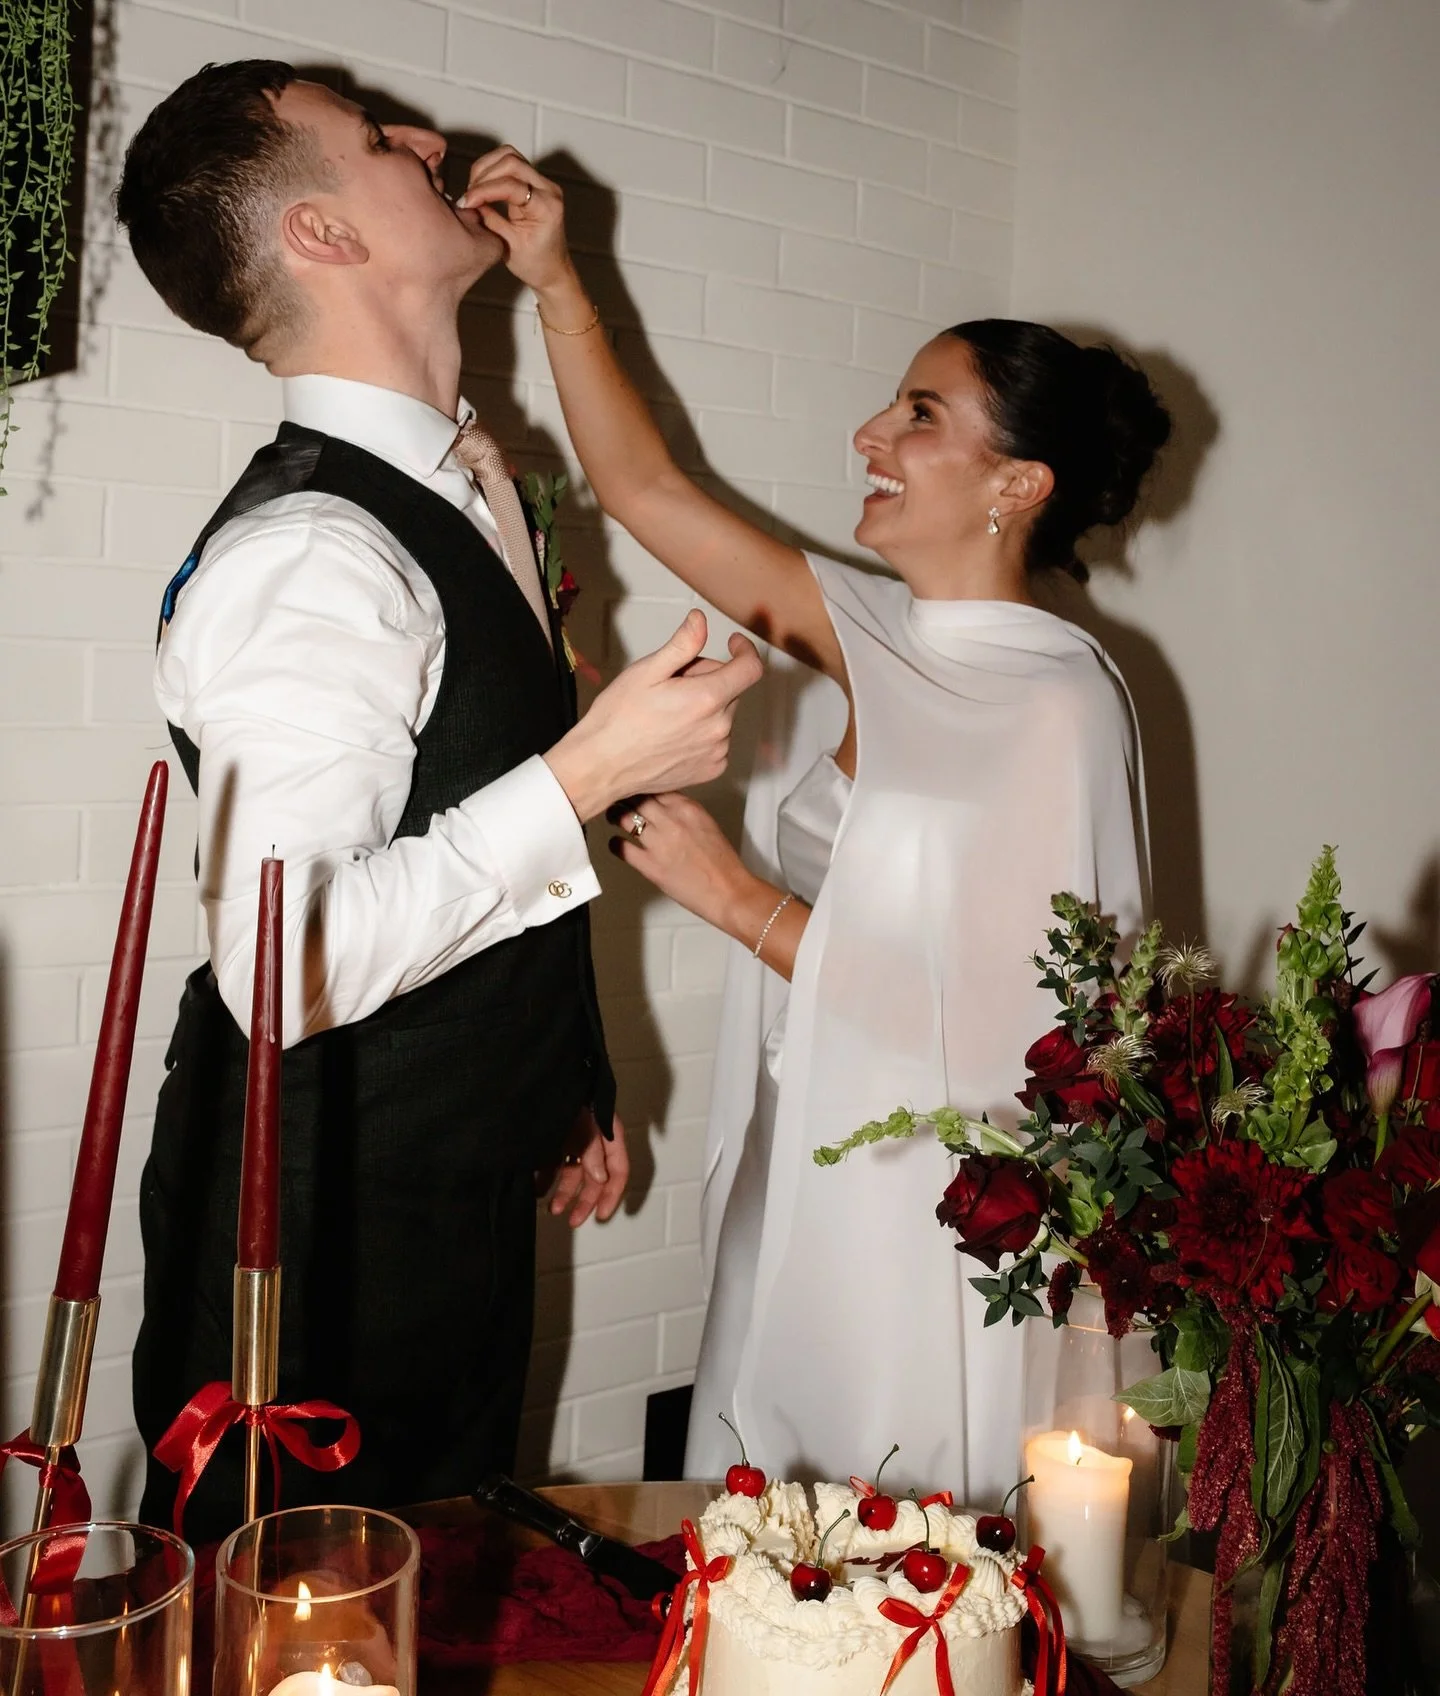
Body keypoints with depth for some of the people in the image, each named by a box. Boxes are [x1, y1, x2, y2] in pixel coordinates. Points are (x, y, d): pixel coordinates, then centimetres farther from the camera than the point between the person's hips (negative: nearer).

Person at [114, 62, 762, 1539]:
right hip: (321, 1225, -8)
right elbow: (289, 963, -32)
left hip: (465, 1183, 9)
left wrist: (573, 1082, 19)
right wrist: (590, 772, -26)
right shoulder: (309, 560, -25)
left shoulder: (471, 477, 6)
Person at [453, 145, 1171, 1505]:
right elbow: (646, 488, 9)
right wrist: (557, 285, 2)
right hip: (797, 1180, 7)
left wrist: (739, 898, -19)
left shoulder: (1058, 704, -17)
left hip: (936, 1224, -6)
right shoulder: (869, 636, 4)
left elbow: (985, 1025, -21)